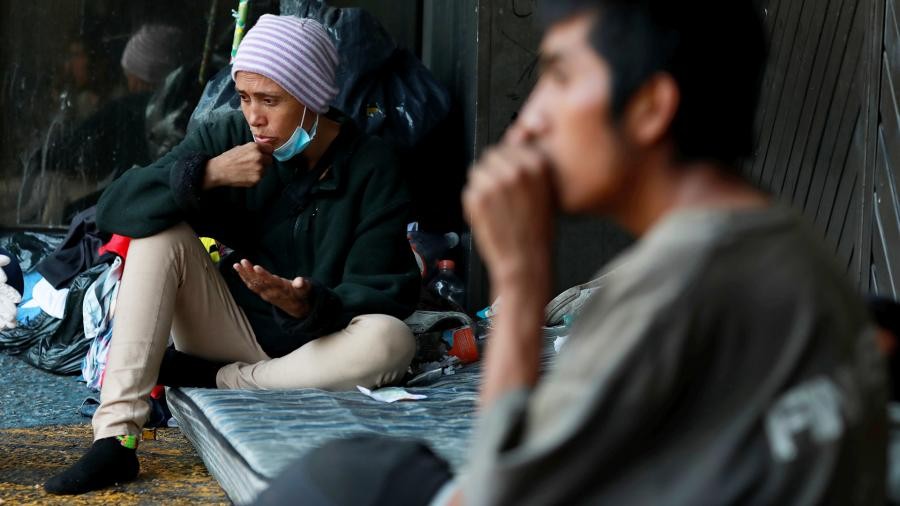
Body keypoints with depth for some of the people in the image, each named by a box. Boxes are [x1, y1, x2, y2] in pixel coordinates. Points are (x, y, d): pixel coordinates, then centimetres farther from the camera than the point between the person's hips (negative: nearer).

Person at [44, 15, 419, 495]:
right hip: (235, 327, 3)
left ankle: (211, 378, -15)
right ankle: (114, 438, -28)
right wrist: (209, 174, -27)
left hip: (314, 343, -2)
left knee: (390, 342, -34)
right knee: (161, 227, -19)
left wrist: (310, 304, -35)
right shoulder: (228, 137, -5)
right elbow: (116, 207, -13)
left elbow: (382, 294, -15)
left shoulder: (370, 167, -12)